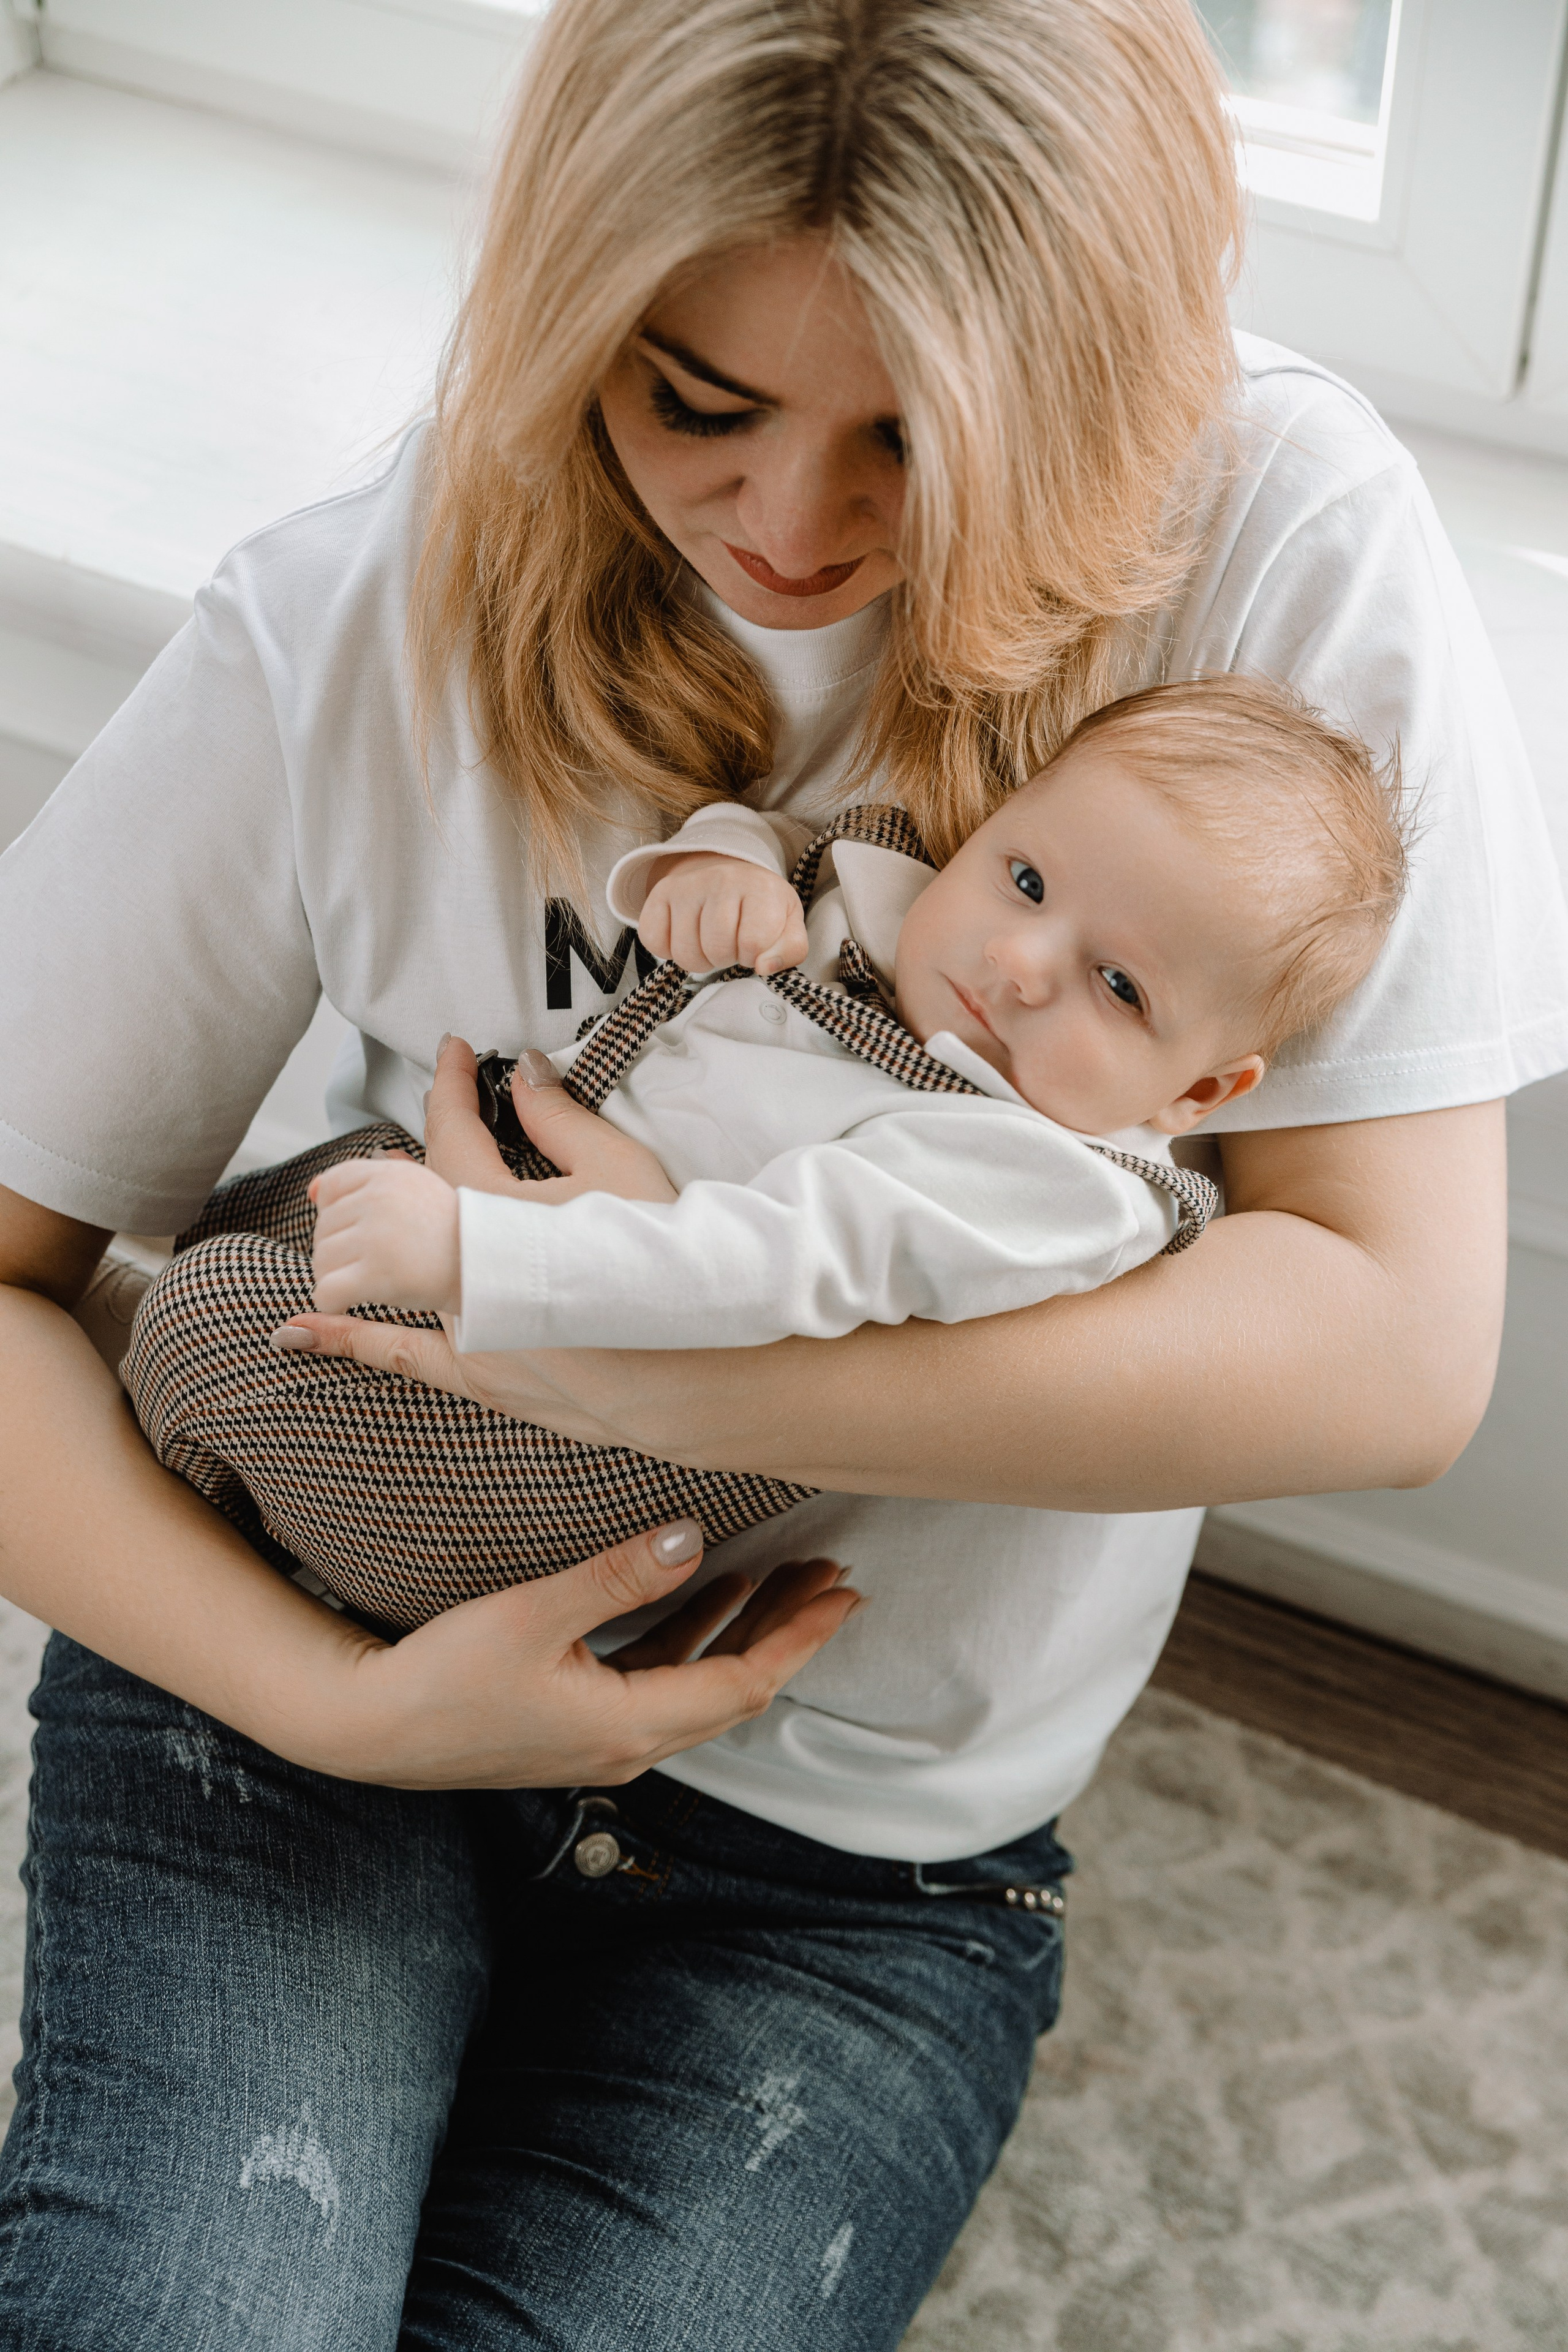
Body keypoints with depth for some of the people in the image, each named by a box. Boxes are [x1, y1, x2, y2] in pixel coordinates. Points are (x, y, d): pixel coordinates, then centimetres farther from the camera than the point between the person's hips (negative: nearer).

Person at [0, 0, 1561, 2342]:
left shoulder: (1277, 545, -15)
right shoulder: (352, 634, -11)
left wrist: (678, 1363, -24)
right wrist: (342, 1698, -19)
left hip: (861, 1848, 1)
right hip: (328, 1680, 0)